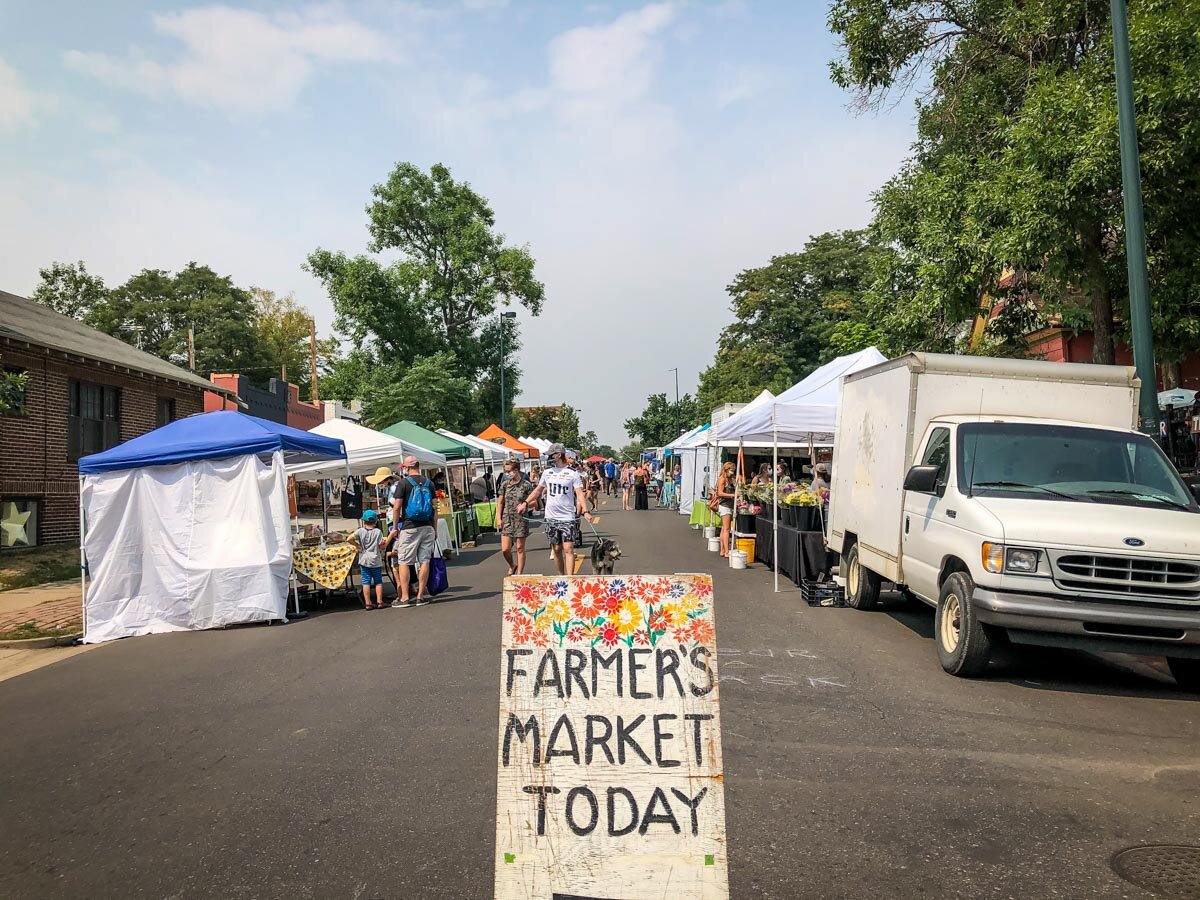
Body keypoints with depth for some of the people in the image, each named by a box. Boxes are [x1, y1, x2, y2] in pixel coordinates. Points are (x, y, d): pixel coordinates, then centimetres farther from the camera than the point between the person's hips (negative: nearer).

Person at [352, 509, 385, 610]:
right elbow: (382, 546, -6)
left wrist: (357, 546, 1)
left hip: (364, 560, 1)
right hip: (376, 561, -1)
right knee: (378, 581, 7)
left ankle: (368, 603, 1)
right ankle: (379, 602, 4)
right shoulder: (378, 532, -2)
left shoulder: (360, 531, 0)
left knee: (366, 582, 3)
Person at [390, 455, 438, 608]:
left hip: (410, 527, -4)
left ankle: (405, 598, 0)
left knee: (404, 562, 3)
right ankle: (421, 596, 8)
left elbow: (396, 507, -9)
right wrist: (435, 529, 14)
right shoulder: (428, 483, 7)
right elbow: (434, 507, 8)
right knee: (425, 561, 6)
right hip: (427, 527, 4)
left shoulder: (403, 483, -6)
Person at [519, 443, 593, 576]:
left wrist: (585, 511, -24)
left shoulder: (572, 473, -4)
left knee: (568, 548, -11)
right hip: (551, 518, 4)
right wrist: (525, 503, 14)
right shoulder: (547, 472, 9)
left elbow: (579, 494, -10)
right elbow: (538, 490, 21)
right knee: (556, 549, 9)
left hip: (568, 518, -4)